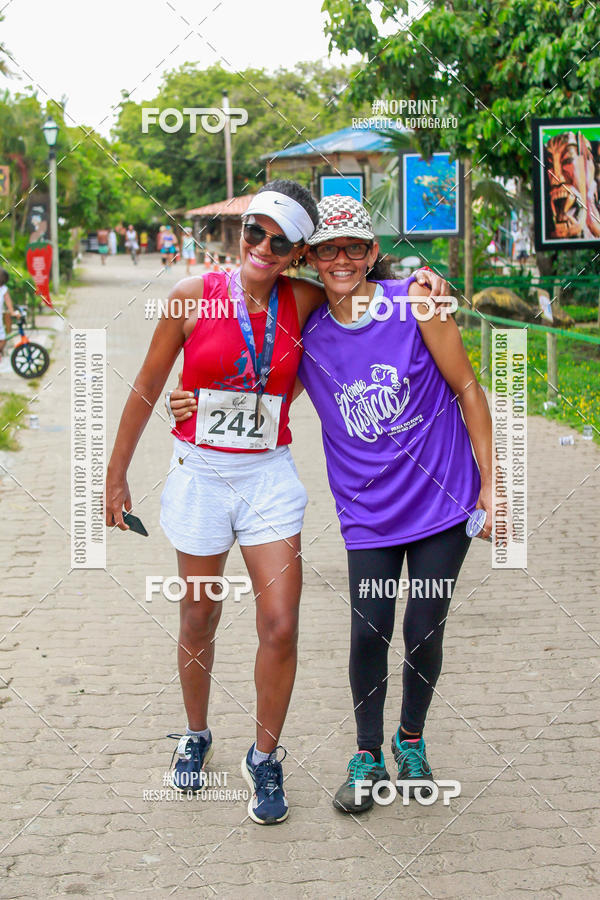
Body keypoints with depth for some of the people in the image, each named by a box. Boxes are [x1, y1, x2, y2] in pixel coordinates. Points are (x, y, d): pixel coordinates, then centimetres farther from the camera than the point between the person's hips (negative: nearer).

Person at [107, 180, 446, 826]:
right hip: (200, 475, -1)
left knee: (280, 626, -6)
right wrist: (116, 476, 5)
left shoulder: (301, 302, -2)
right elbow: (148, 388, 2)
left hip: (270, 476, 1)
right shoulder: (195, 296, -6)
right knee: (199, 621, 11)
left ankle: (264, 759, 15)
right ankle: (196, 737, 36)